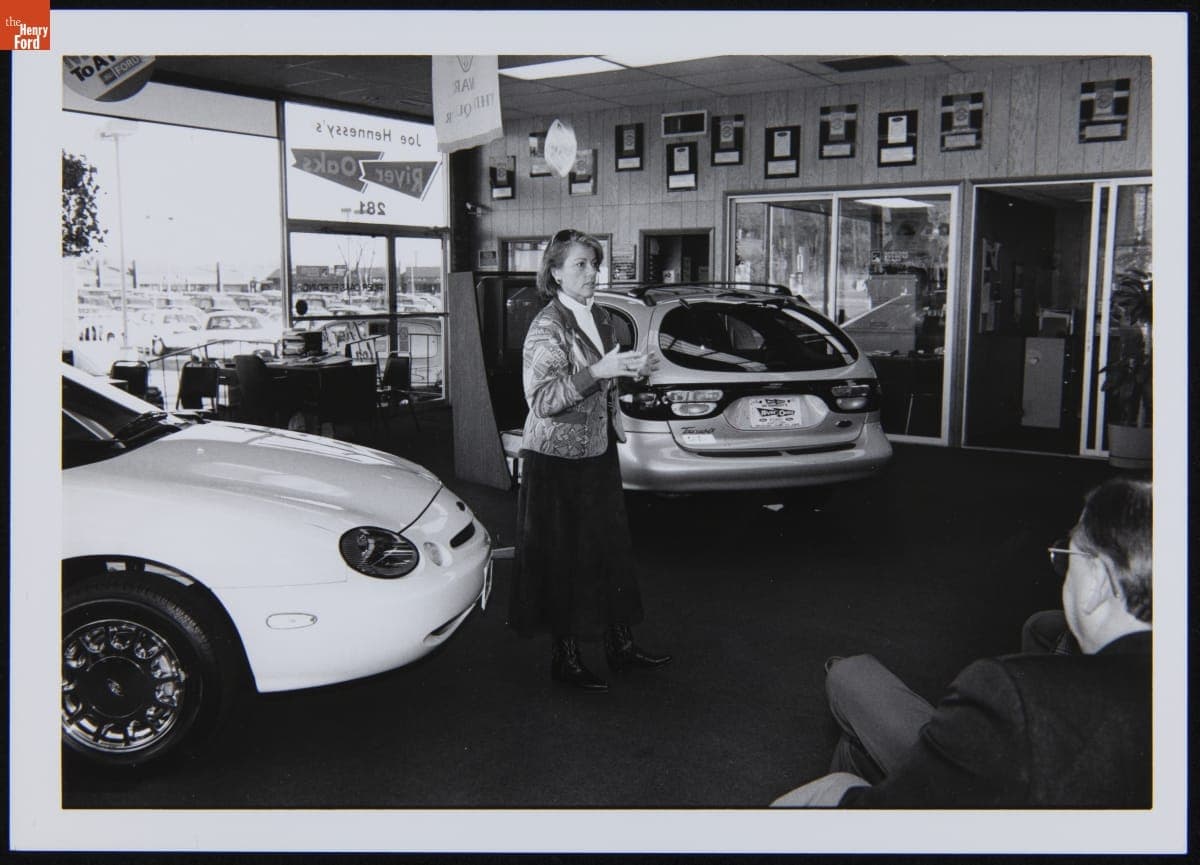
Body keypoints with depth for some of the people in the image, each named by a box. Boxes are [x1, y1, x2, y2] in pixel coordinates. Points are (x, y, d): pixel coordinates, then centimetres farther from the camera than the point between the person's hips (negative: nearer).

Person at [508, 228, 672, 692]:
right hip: (557, 460, -8)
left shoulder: (600, 319, 10)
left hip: (598, 453, 8)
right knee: (564, 560, 1)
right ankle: (565, 658, 14)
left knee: (612, 549, 13)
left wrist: (630, 370, 5)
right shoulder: (547, 328, -15)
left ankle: (620, 644, 25)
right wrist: (598, 371, -29)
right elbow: (542, 398, -22)